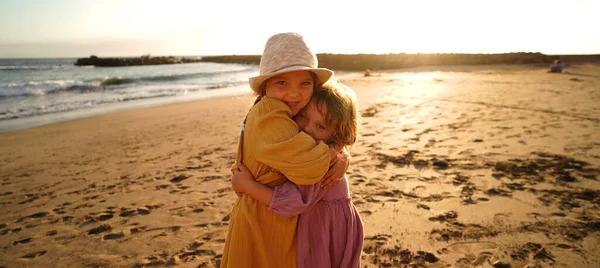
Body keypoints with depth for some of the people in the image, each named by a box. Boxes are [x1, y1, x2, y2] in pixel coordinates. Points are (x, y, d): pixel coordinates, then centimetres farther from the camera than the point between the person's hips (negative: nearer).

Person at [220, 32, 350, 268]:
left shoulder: (295, 117, 3)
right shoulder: (266, 116, -27)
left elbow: (333, 141, 9)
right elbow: (309, 168, -35)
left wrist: (341, 159, -13)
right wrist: (332, 153, -15)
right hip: (262, 225, -8)